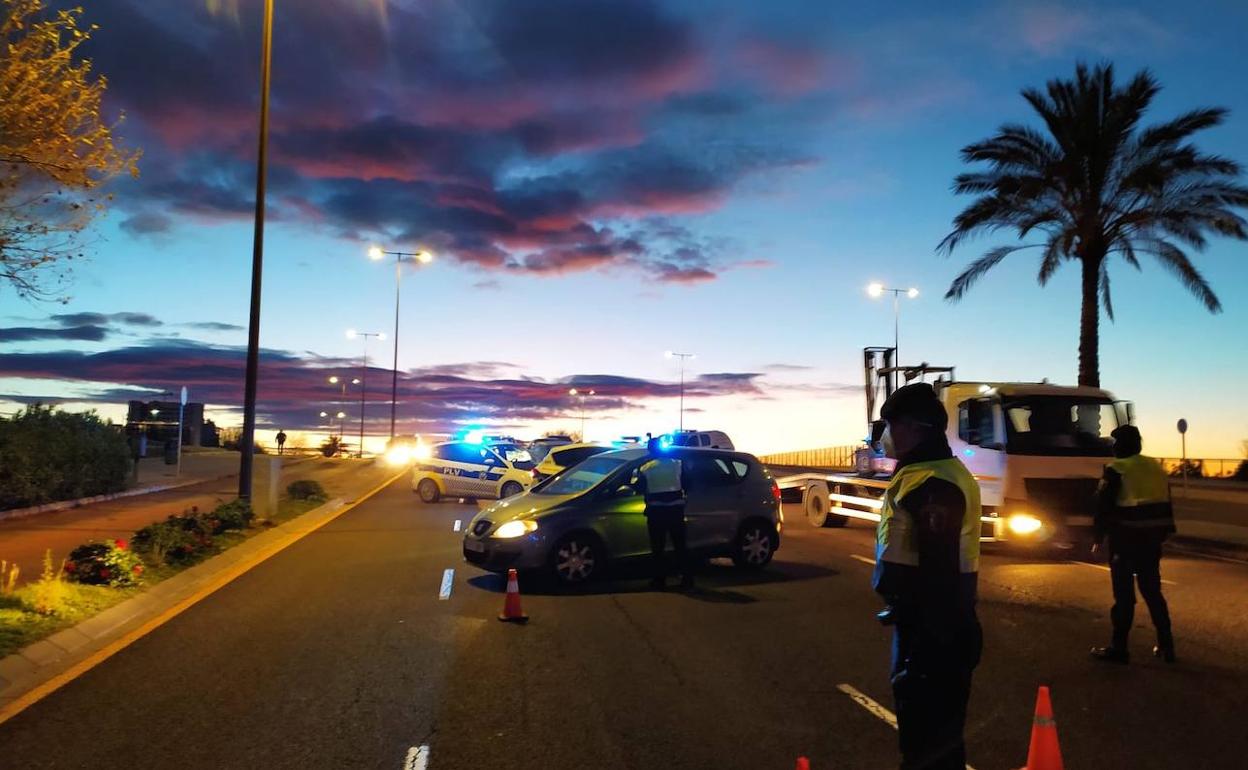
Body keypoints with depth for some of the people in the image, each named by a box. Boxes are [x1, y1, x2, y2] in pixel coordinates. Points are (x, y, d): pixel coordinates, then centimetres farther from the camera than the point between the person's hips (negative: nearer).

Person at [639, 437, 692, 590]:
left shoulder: (646, 468, -1)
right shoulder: (677, 464, 1)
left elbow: (643, 490, 4)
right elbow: (685, 485, 4)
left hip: (656, 509, -2)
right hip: (676, 507, 2)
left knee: (658, 547, 7)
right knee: (680, 545, 9)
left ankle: (659, 579, 7)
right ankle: (687, 578, 7)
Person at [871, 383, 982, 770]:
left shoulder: (932, 483, -22)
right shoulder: (925, 474, 12)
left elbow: (938, 571, -26)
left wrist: (926, 645, -24)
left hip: (933, 626, -10)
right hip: (927, 620, 10)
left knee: (928, 732, 1)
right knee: (935, 726, 22)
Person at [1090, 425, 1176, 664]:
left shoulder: (1116, 469, -11)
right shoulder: (1156, 467, 10)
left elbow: (1103, 506, -13)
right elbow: (1166, 505, 15)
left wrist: (1098, 537, -5)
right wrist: (1161, 534, 21)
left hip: (1126, 540, -6)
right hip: (1152, 539, 6)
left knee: (1124, 594, -2)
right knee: (1152, 592, 15)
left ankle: (1118, 648, 3)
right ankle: (1166, 646, 19)